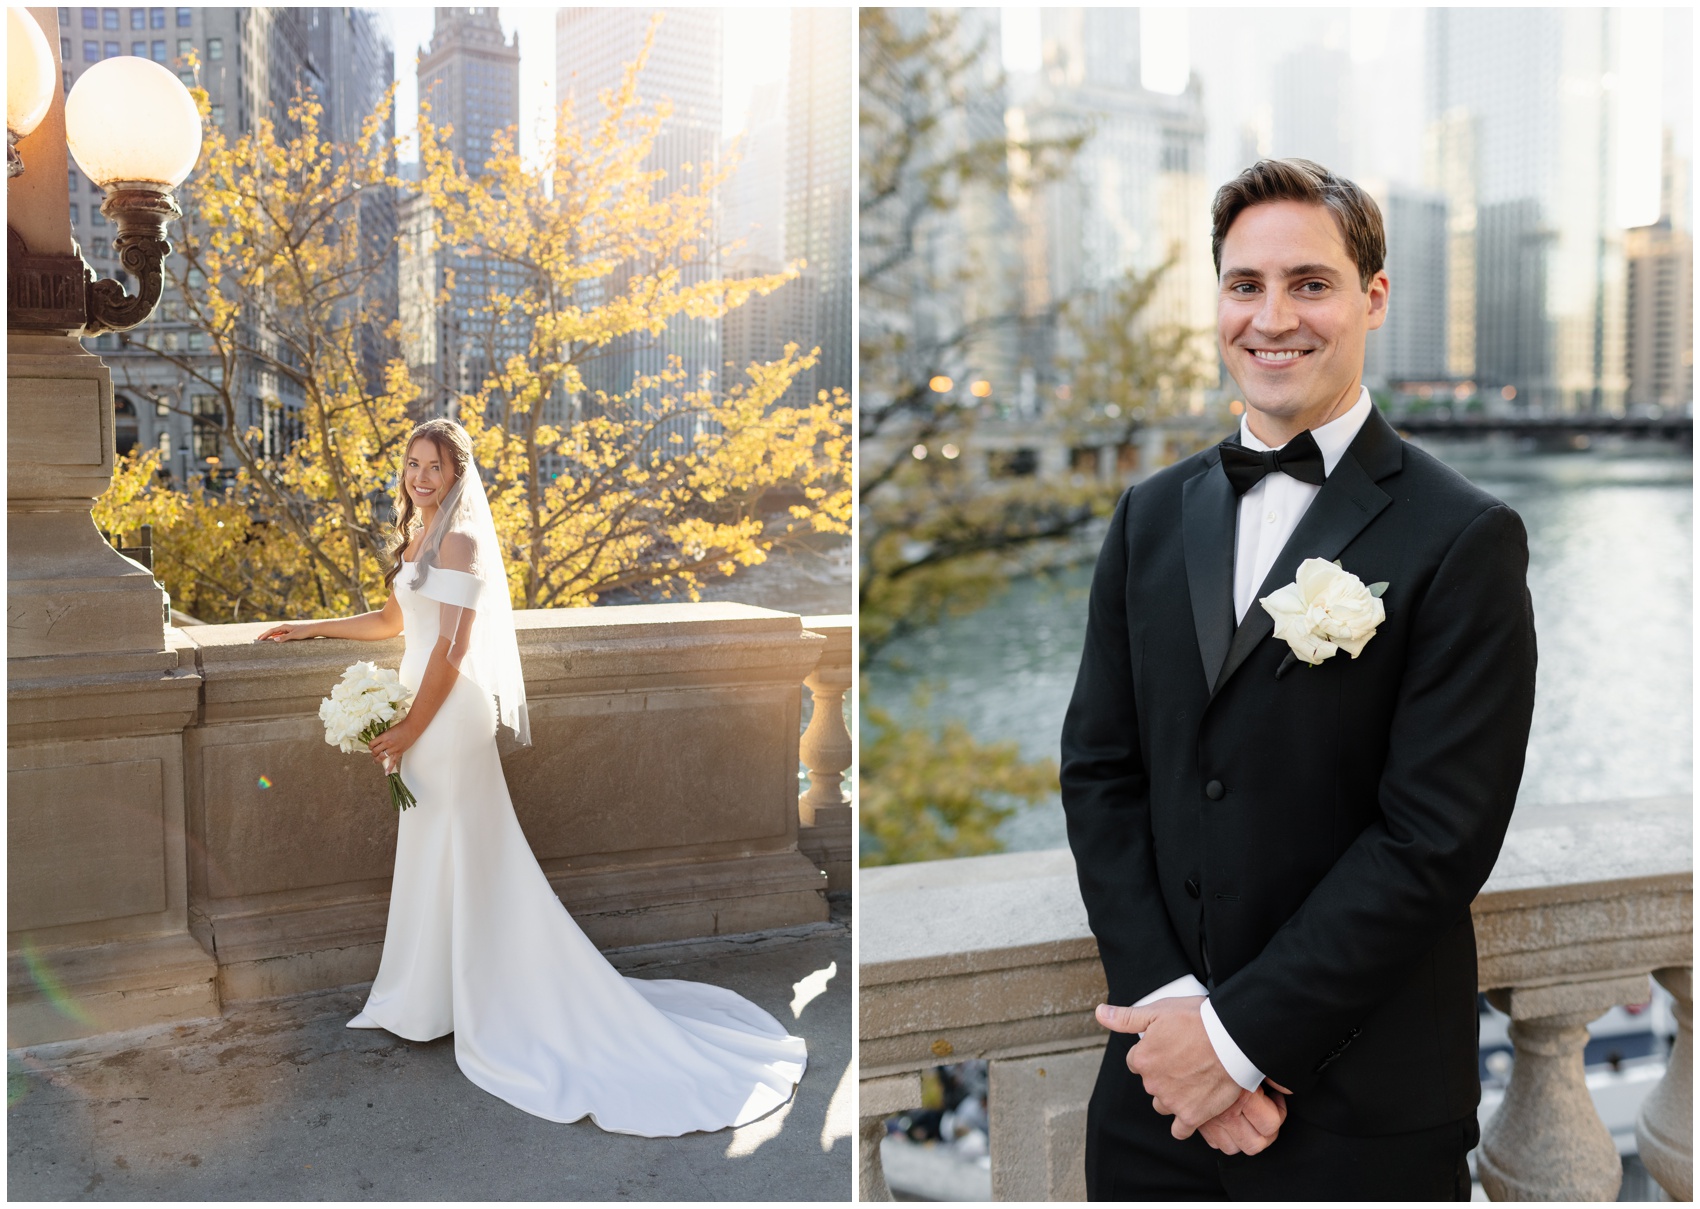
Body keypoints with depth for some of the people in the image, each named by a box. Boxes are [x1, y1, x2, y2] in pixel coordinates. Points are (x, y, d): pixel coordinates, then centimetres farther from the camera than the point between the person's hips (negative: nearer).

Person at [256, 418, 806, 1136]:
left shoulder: (458, 541, -15)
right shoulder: (419, 538, 14)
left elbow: (452, 650, -18)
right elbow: (393, 621, 27)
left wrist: (408, 731, -15)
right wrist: (312, 629, 31)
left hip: (449, 714, -9)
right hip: (431, 711, 9)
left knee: (453, 855, 0)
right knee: (434, 854, 14)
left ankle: (433, 1003, 11)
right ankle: (422, 999, 24)